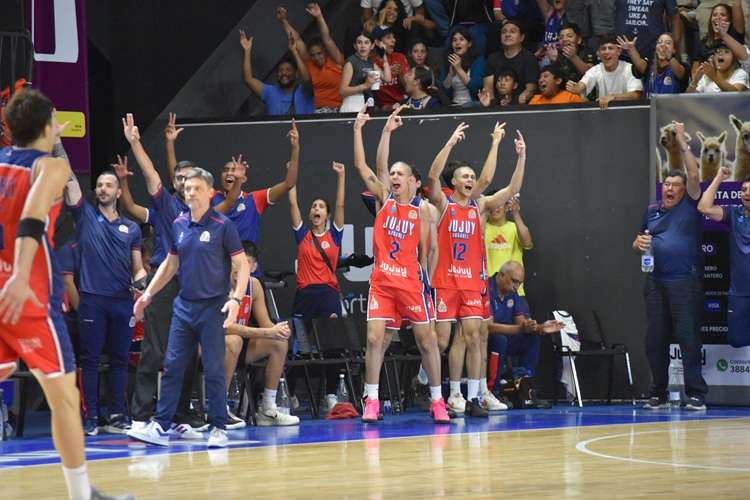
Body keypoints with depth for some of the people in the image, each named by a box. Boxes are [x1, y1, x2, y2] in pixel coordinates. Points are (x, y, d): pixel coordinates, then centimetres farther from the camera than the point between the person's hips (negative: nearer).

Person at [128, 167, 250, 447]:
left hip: (212, 308, -5)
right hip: (184, 306, 5)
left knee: (214, 370, -2)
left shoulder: (222, 226, -7)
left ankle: (219, 429, 6)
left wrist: (236, 299, -20)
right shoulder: (178, 225, 9)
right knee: (172, 366, 3)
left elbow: (242, 266, -8)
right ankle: (160, 427, 6)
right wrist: (149, 293, 17)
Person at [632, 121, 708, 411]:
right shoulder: (652, 211, 16)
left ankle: (696, 395, -5)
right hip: (656, 282, 5)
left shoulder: (690, 206, 3)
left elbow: (694, 176, -11)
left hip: (685, 281, -5)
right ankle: (658, 395, 15)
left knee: (688, 338, -8)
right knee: (655, 340, 6)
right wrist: (638, 243, 3)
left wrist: (683, 144, -14)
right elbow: (639, 241, 27)